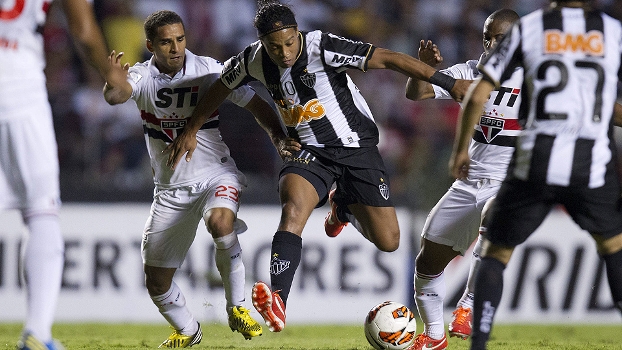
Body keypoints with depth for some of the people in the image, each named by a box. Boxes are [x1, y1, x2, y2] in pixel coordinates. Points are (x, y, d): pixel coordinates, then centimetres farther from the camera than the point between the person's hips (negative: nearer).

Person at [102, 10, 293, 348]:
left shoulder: (209, 70, -9)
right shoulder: (142, 76, -9)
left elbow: (255, 104, -3)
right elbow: (116, 94, -31)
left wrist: (278, 137, -21)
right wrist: (114, 85, -55)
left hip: (215, 176, -2)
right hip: (170, 189, 2)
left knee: (220, 222, -36)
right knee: (156, 282, 4)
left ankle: (237, 309, -18)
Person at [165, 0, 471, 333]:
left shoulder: (321, 47, -24)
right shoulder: (254, 60, -9)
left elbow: (387, 58, -25)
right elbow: (219, 89, 12)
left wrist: (448, 83, -27)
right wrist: (190, 131, 19)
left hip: (356, 146, -2)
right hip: (310, 152, 2)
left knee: (388, 241, -3)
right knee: (293, 209, -30)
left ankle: (343, 207, 30)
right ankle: (278, 302, -42)